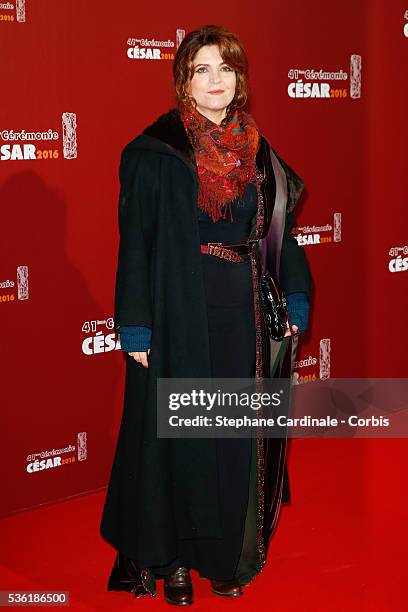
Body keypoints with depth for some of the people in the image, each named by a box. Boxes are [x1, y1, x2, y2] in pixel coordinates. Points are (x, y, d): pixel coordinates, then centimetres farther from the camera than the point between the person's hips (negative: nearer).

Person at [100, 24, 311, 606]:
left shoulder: (257, 151, 7)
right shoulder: (155, 152, -7)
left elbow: (279, 232, 11)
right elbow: (135, 242, -8)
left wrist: (294, 303, 4)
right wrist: (136, 328, -12)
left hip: (243, 320, 4)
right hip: (179, 319, -4)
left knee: (237, 437, 10)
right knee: (178, 436, 5)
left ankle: (229, 555, 25)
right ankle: (171, 560, 19)